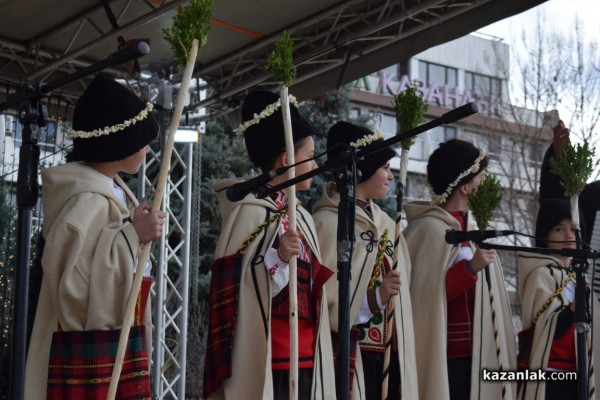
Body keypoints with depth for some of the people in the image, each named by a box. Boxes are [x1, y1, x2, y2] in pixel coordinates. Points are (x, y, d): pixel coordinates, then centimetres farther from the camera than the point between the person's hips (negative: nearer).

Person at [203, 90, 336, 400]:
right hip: (266, 362, -8)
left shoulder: (300, 216, 14)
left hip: (305, 360, 8)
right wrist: (277, 258, -26)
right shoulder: (249, 212, -9)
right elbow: (233, 292, -14)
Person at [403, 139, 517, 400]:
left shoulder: (471, 228, 13)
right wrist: (470, 268, -21)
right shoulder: (430, 228, -10)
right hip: (441, 356, -7)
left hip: (474, 355, 7)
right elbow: (422, 295, -17)